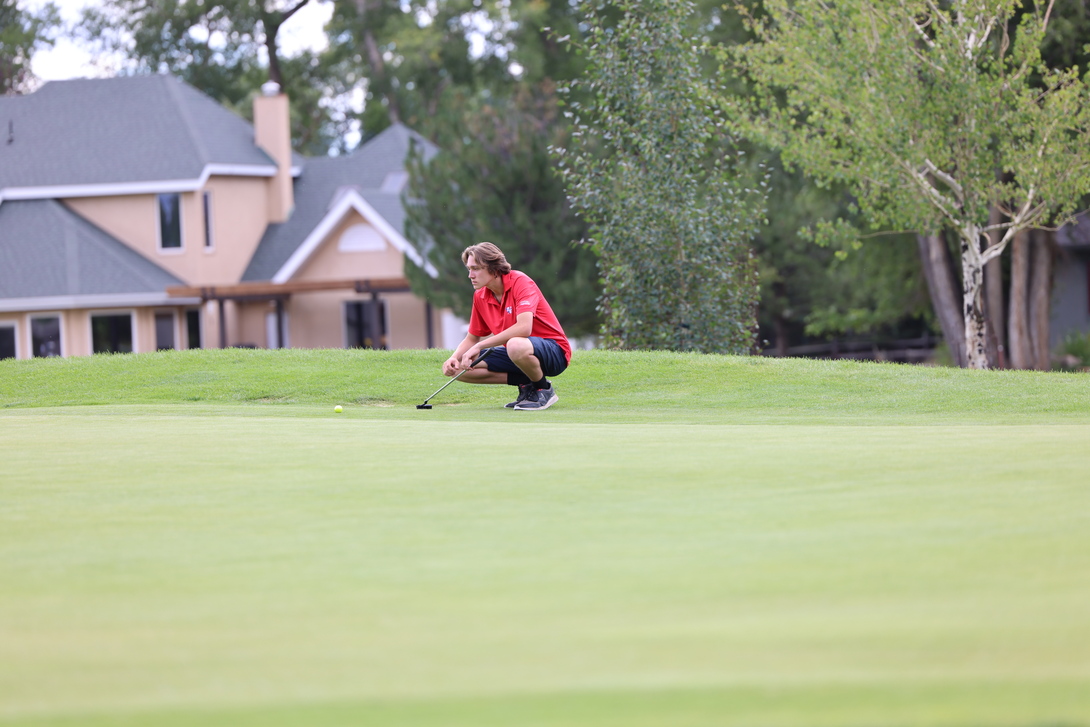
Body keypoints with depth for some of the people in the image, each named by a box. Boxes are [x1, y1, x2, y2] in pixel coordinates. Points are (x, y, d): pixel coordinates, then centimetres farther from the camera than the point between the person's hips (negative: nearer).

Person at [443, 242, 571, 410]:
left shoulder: (521, 282, -19)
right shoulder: (480, 297, 3)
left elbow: (524, 328, -34)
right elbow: (472, 338, 14)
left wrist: (480, 346, -31)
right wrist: (454, 358, -9)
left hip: (554, 351, -8)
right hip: (515, 352, 8)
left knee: (516, 345, -42)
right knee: (460, 367, -7)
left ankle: (544, 389, -12)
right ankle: (525, 383, 2)